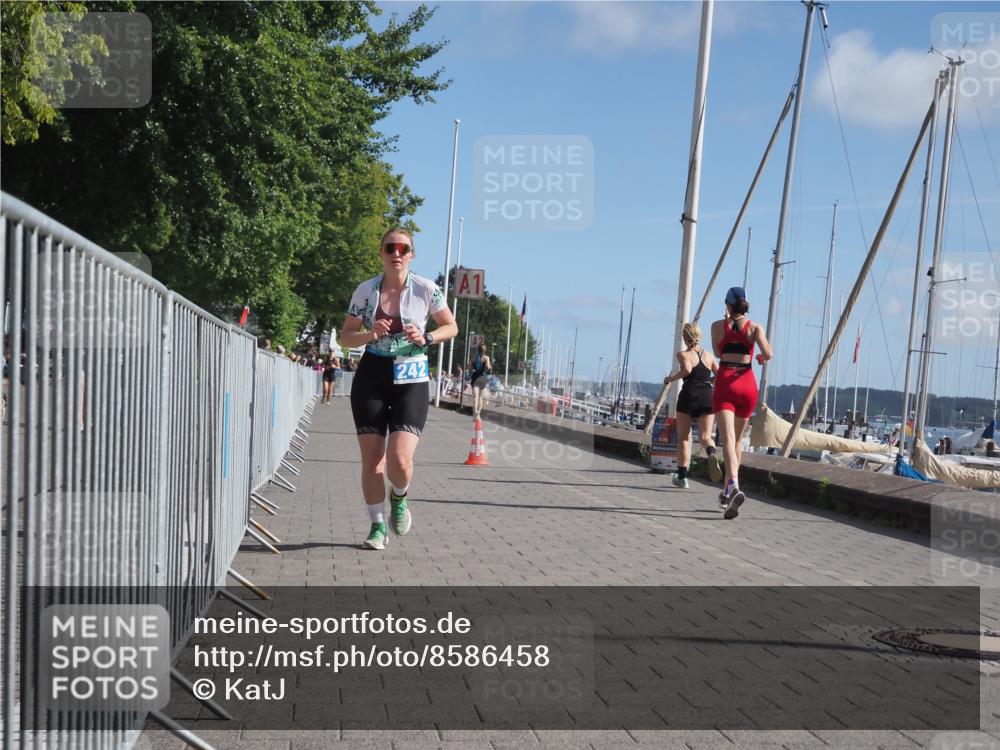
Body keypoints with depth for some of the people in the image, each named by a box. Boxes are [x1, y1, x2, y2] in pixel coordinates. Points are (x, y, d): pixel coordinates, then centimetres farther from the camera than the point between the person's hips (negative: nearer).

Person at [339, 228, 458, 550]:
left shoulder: (426, 289, -2)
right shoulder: (365, 291, 1)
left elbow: (452, 327, 9)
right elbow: (345, 337, 7)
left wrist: (425, 338, -10)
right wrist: (369, 334, -14)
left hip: (411, 381, -2)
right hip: (371, 377, 2)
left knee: (400, 461, -15)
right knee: (372, 462, 2)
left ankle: (399, 498, 20)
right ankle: (378, 526, 22)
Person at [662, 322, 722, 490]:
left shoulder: (683, 354, 0)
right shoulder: (709, 356, 13)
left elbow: (687, 369, -20)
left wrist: (669, 378, -7)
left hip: (689, 396, -3)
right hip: (707, 397, 3)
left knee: (683, 437, 9)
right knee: (705, 436, 5)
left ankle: (682, 476, 10)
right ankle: (712, 454, -31)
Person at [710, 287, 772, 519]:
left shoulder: (718, 326, 4)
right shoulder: (754, 327, 4)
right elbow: (767, 354, -9)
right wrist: (762, 358, 15)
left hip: (725, 383, -2)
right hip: (747, 383, 2)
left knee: (728, 439, -14)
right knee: (738, 439, 17)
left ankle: (734, 487, -36)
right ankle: (728, 491, 24)